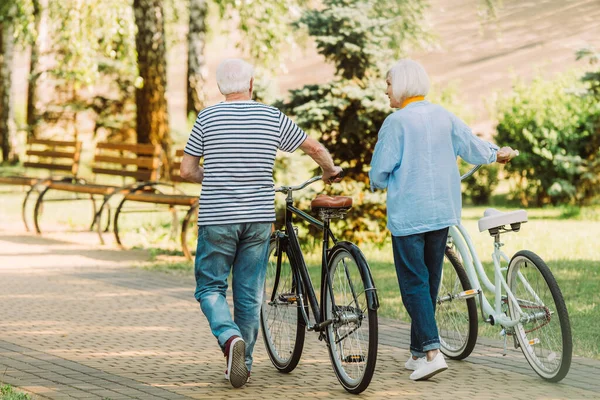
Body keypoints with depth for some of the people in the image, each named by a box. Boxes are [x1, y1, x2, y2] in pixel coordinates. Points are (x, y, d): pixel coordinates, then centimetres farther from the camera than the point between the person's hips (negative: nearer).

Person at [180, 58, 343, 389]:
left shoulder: (207, 118, -2)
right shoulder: (273, 118, 1)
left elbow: (187, 171, 0)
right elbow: (315, 148, 10)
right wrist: (330, 171, 30)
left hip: (217, 218, -2)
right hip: (259, 217, 2)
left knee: (210, 287, 8)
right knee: (250, 294, 10)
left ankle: (230, 337, -18)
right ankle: (244, 364, 15)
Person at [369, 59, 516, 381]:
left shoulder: (396, 122, -13)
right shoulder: (444, 116, 4)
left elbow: (379, 171, -11)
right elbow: (474, 148, 12)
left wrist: (377, 184, 12)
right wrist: (497, 153, 34)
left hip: (407, 214, -6)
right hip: (443, 211, 6)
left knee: (414, 283, -3)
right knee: (430, 282, 14)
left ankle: (432, 351, -16)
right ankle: (418, 351, 22)